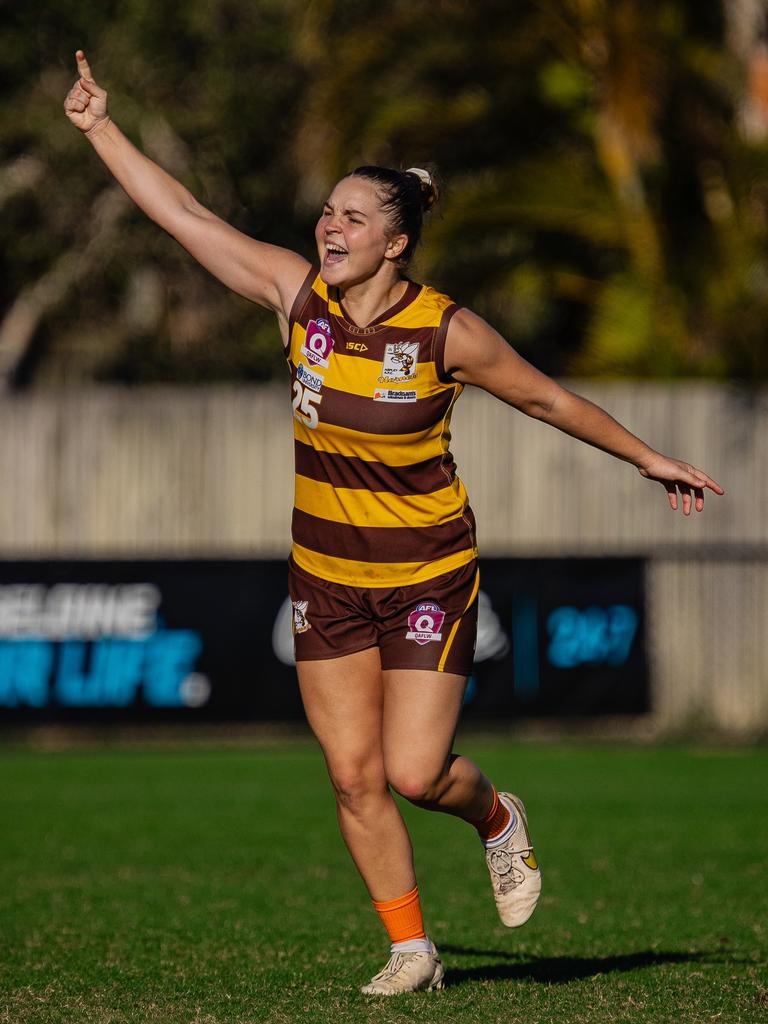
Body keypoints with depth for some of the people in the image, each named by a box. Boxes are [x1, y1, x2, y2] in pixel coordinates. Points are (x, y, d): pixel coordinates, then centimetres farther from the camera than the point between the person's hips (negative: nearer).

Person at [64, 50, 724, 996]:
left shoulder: (448, 333, -16)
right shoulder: (299, 296, -7)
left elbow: (544, 398, -1)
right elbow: (184, 216, -3)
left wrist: (649, 461, 8)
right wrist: (99, 127, -4)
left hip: (427, 576, -4)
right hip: (326, 575, 4)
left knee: (415, 773, -10)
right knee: (354, 776, 1)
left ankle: (496, 820, 25)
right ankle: (412, 951, 16)